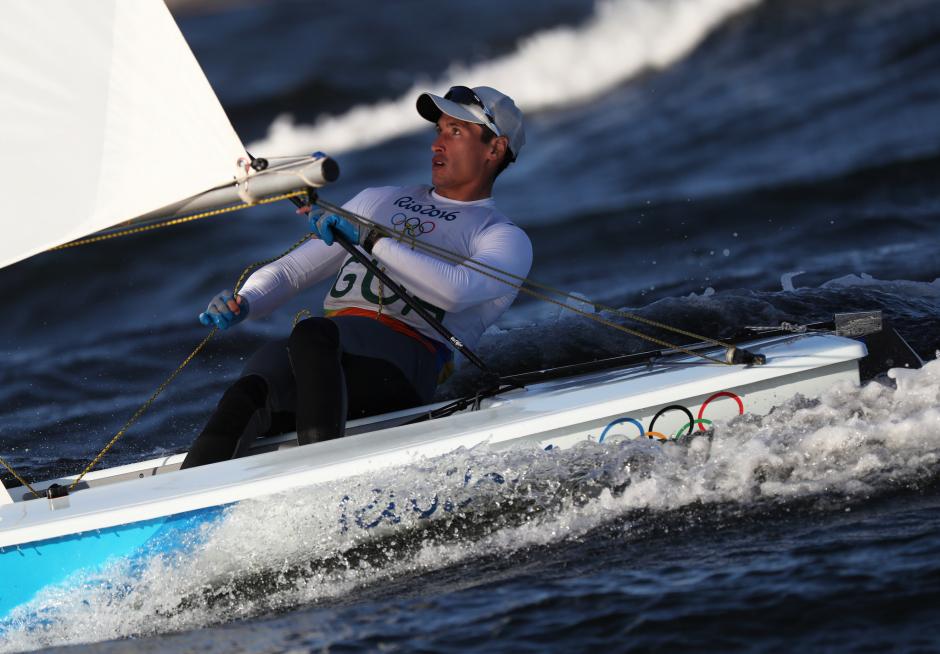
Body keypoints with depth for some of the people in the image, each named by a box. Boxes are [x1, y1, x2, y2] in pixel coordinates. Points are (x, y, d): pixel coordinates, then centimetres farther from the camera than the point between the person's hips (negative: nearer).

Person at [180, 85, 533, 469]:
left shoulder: (506, 240, 15)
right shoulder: (381, 200, 33)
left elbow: (455, 290, -9)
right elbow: (293, 269, 30)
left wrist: (371, 241, -12)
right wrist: (244, 303, 9)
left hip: (402, 355, -4)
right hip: (328, 339, 4)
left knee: (311, 335, -39)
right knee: (249, 395, -32)